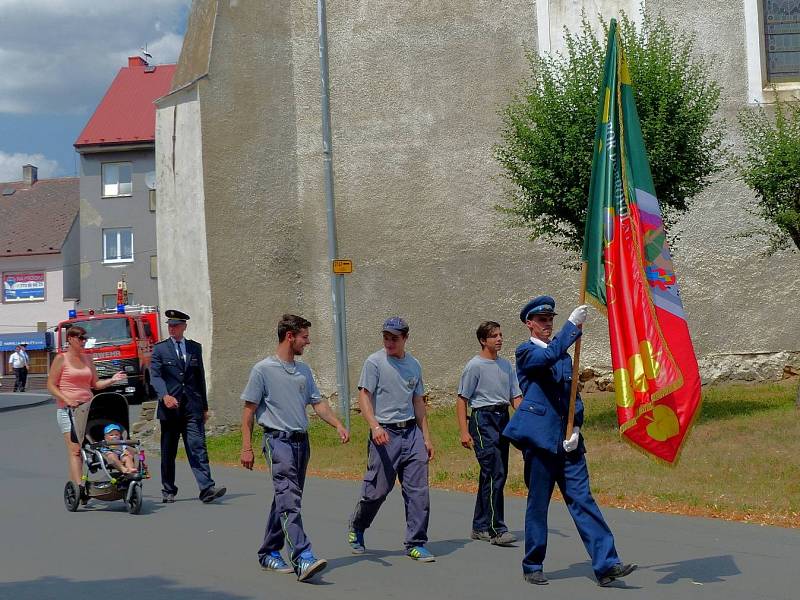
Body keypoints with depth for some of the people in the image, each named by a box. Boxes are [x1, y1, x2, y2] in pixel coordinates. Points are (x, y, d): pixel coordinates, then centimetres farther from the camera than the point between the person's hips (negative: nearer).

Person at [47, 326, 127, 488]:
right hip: (67, 409, -5)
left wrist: (112, 380, -2)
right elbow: (51, 385, -4)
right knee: (74, 450, -12)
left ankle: (74, 484, 7)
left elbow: (95, 384, 16)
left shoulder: (87, 359, 14)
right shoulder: (61, 359, -1)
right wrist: (67, 400, -16)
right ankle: (79, 487, -18)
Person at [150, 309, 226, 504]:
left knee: (198, 447, -9)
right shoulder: (160, 349, 4)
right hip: (170, 408, -1)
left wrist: (204, 406, 17)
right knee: (168, 452, 7)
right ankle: (168, 491, 18)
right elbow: (155, 376, -6)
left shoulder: (195, 348, 13)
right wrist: (165, 395, -25)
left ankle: (207, 489, -18)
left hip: (193, 407, 1)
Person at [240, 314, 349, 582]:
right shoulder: (263, 370, -6)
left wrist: (338, 425, 0)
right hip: (278, 441, -8)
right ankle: (303, 559, -27)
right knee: (289, 500, -17)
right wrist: (247, 447, -7)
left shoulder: (304, 370, 15)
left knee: (287, 499, 12)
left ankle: (269, 553, 23)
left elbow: (317, 402, 15)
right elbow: (249, 411, -4)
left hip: (302, 440, 8)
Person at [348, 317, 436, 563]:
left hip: (412, 432, 5)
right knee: (377, 489, 0)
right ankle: (356, 529, 27)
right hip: (385, 434, -5)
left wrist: (426, 437, 15)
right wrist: (375, 426, -26)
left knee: (418, 490, -2)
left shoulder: (414, 365, 13)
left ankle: (416, 544, 4)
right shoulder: (374, 362, -3)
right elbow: (364, 396, -11)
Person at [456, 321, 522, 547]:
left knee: (493, 475, 11)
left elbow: (516, 397, 16)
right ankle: (497, 529, -14)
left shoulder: (506, 365, 15)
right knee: (494, 474, -15)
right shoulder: (475, 365, -5)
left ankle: (480, 527, 20)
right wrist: (464, 432, -13)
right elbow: (462, 400, -6)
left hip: (503, 418, 7)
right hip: (483, 419, -7)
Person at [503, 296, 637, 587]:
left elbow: (573, 393, 16)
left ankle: (605, 564, -5)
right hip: (539, 437, -5)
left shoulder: (563, 352, 18)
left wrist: (576, 428, 1)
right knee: (538, 503, 3)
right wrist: (573, 324, -24)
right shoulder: (525, 352, -1)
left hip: (567, 440, 5)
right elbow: (548, 357, -24)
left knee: (582, 499, 0)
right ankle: (532, 567, 16)